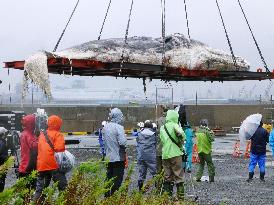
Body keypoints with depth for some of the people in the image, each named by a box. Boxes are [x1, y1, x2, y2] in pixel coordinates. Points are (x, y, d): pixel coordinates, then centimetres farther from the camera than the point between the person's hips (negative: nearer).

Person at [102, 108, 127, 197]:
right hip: (118, 158, -6)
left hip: (108, 157, 6)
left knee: (109, 178, 15)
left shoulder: (105, 127, 4)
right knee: (117, 180, 0)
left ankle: (107, 196, 20)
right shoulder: (119, 127, -17)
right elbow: (122, 142, -23)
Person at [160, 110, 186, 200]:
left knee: (167, 177, 10)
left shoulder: (162, 128, 14)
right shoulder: (174, 125, -5)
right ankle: (180, 197, -3)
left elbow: (162, 140, 15)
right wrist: (181, 143, -5)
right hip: (175, 154, -5)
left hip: (165, 155, 5)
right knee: (178, 176, -1)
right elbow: (181, 133, -22)